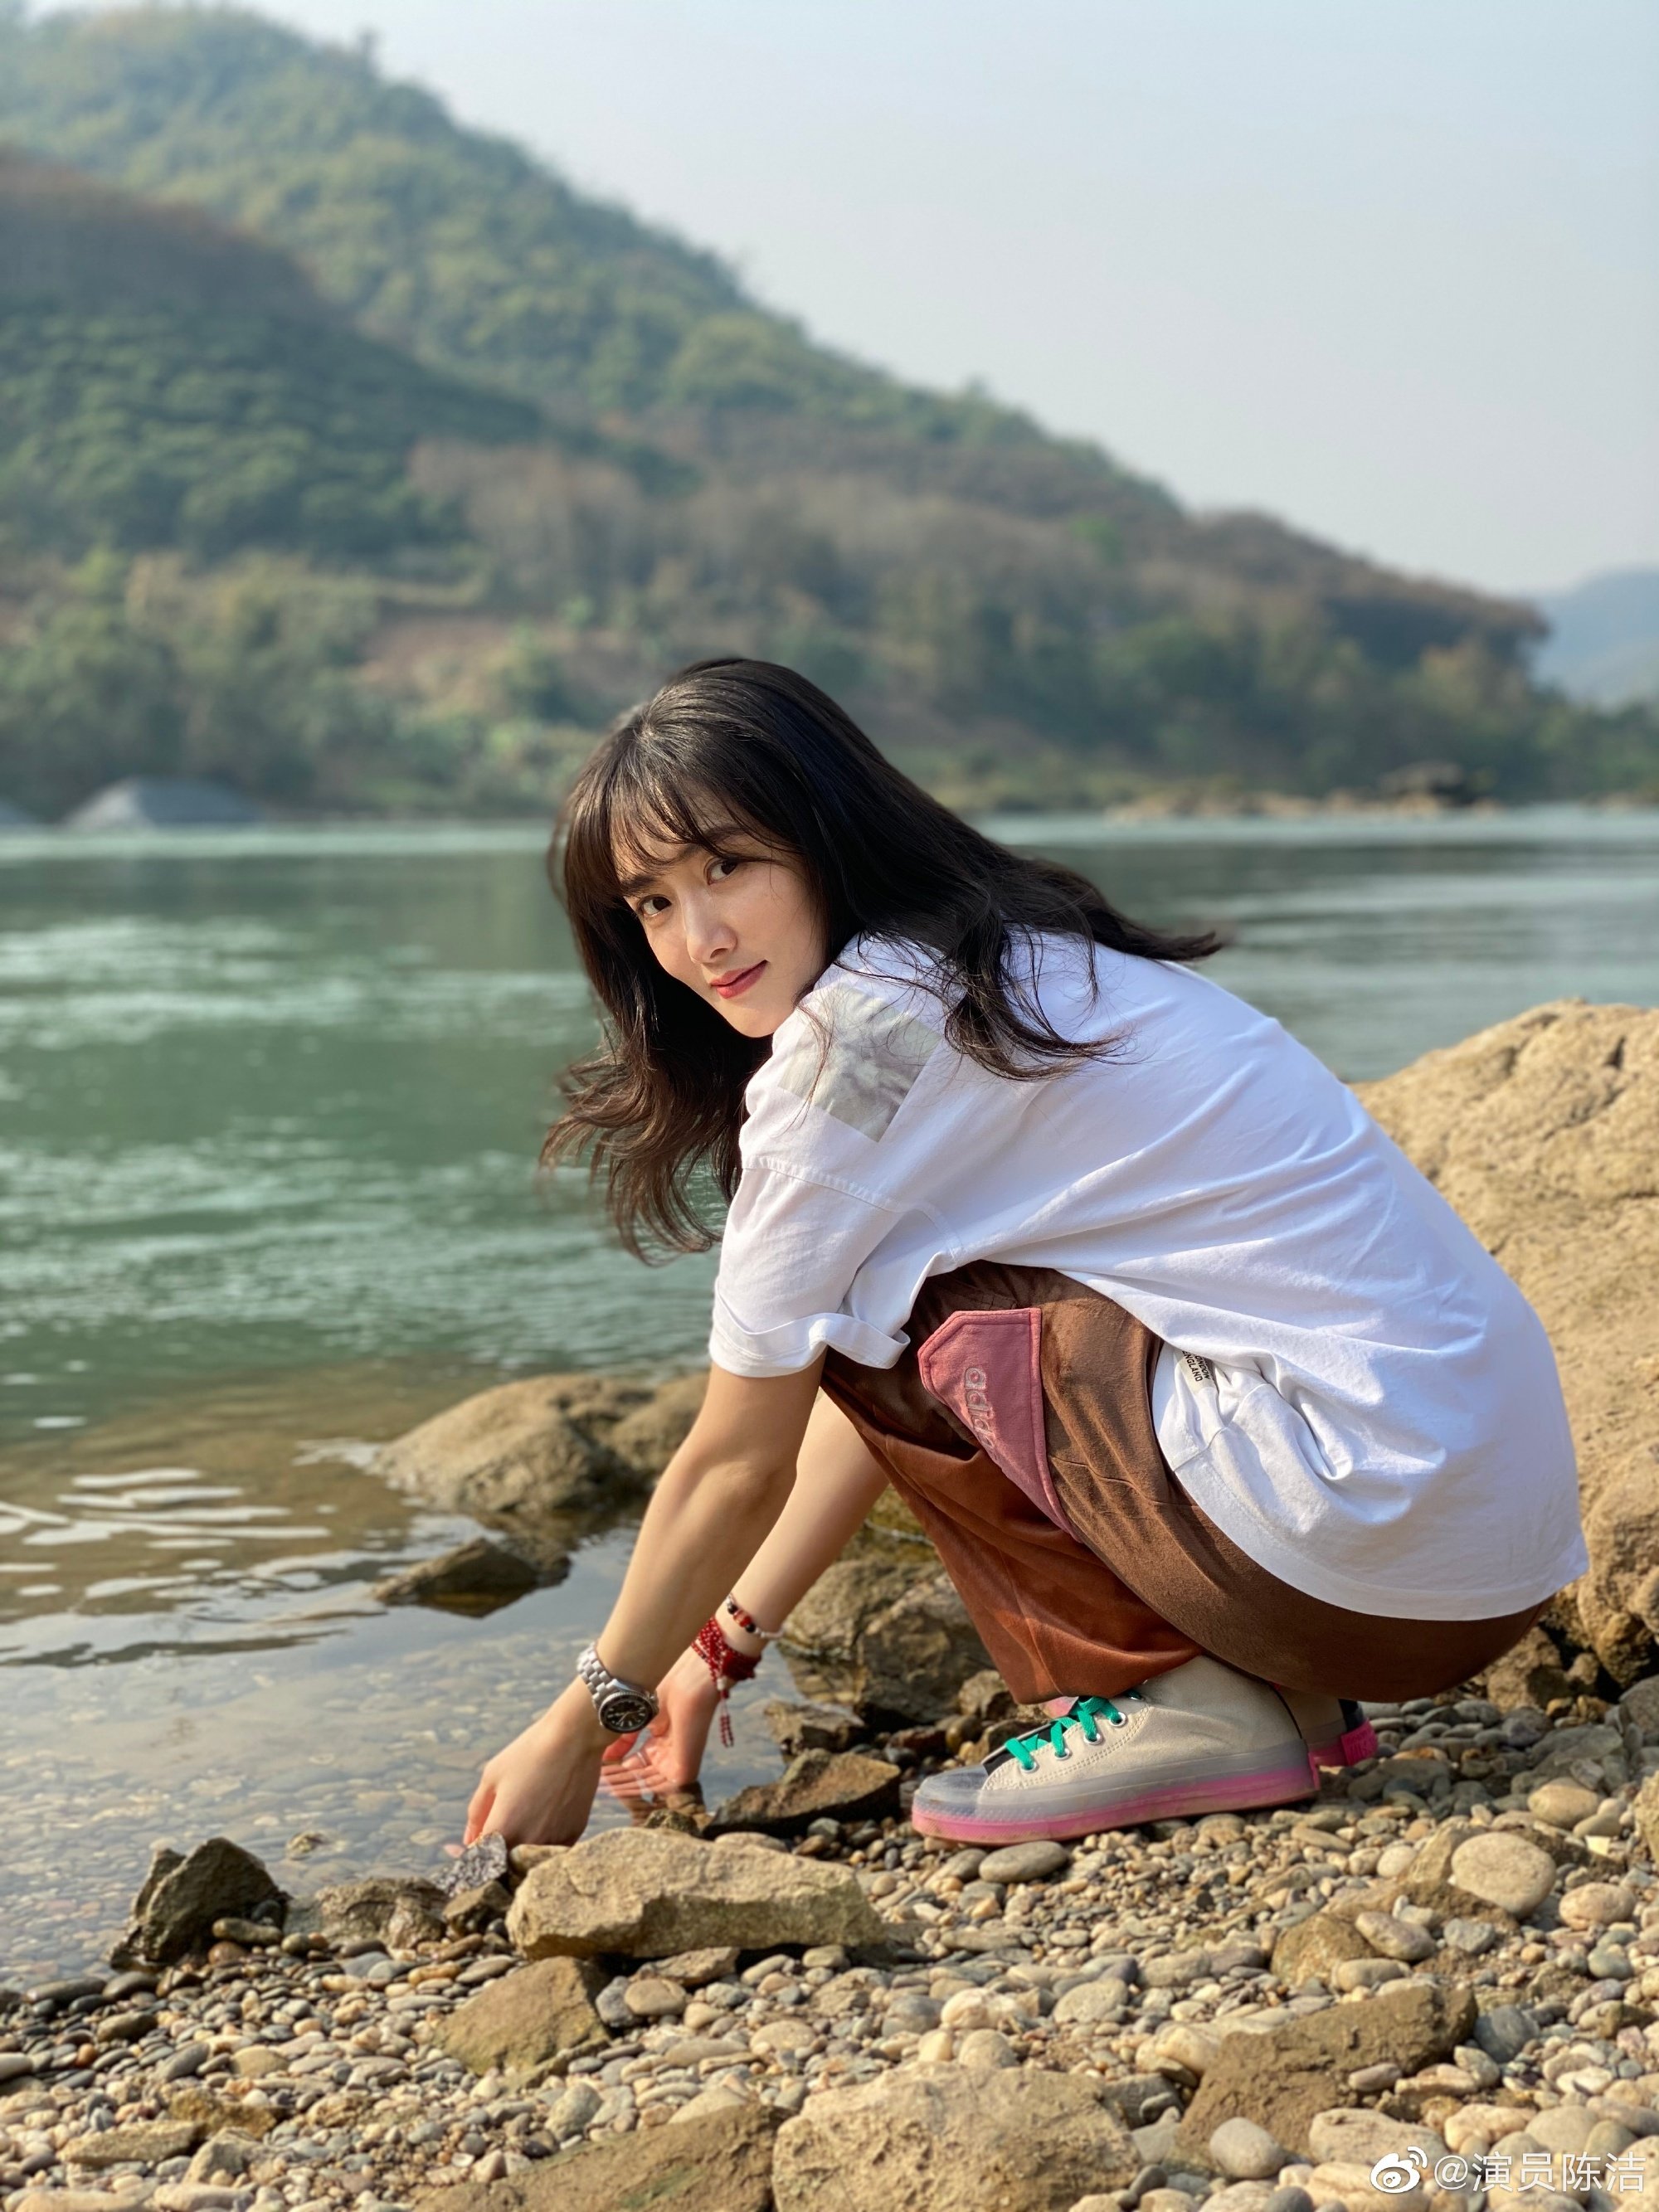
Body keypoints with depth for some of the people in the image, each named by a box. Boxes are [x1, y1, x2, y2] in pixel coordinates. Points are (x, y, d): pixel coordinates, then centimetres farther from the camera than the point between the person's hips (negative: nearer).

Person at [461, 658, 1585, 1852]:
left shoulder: (864, 1034, -11)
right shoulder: (1005, 964, 17)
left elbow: (737, 1468, -3)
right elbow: (890, 1392, 22)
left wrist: (580, 1730, 9)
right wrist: (720, 1646, 25)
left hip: (1383, 1526, -10)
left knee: (877, 1305, -3)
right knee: (894, 1332, 19)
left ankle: (1180, 1708, -1)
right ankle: (1275, 1686, 14)